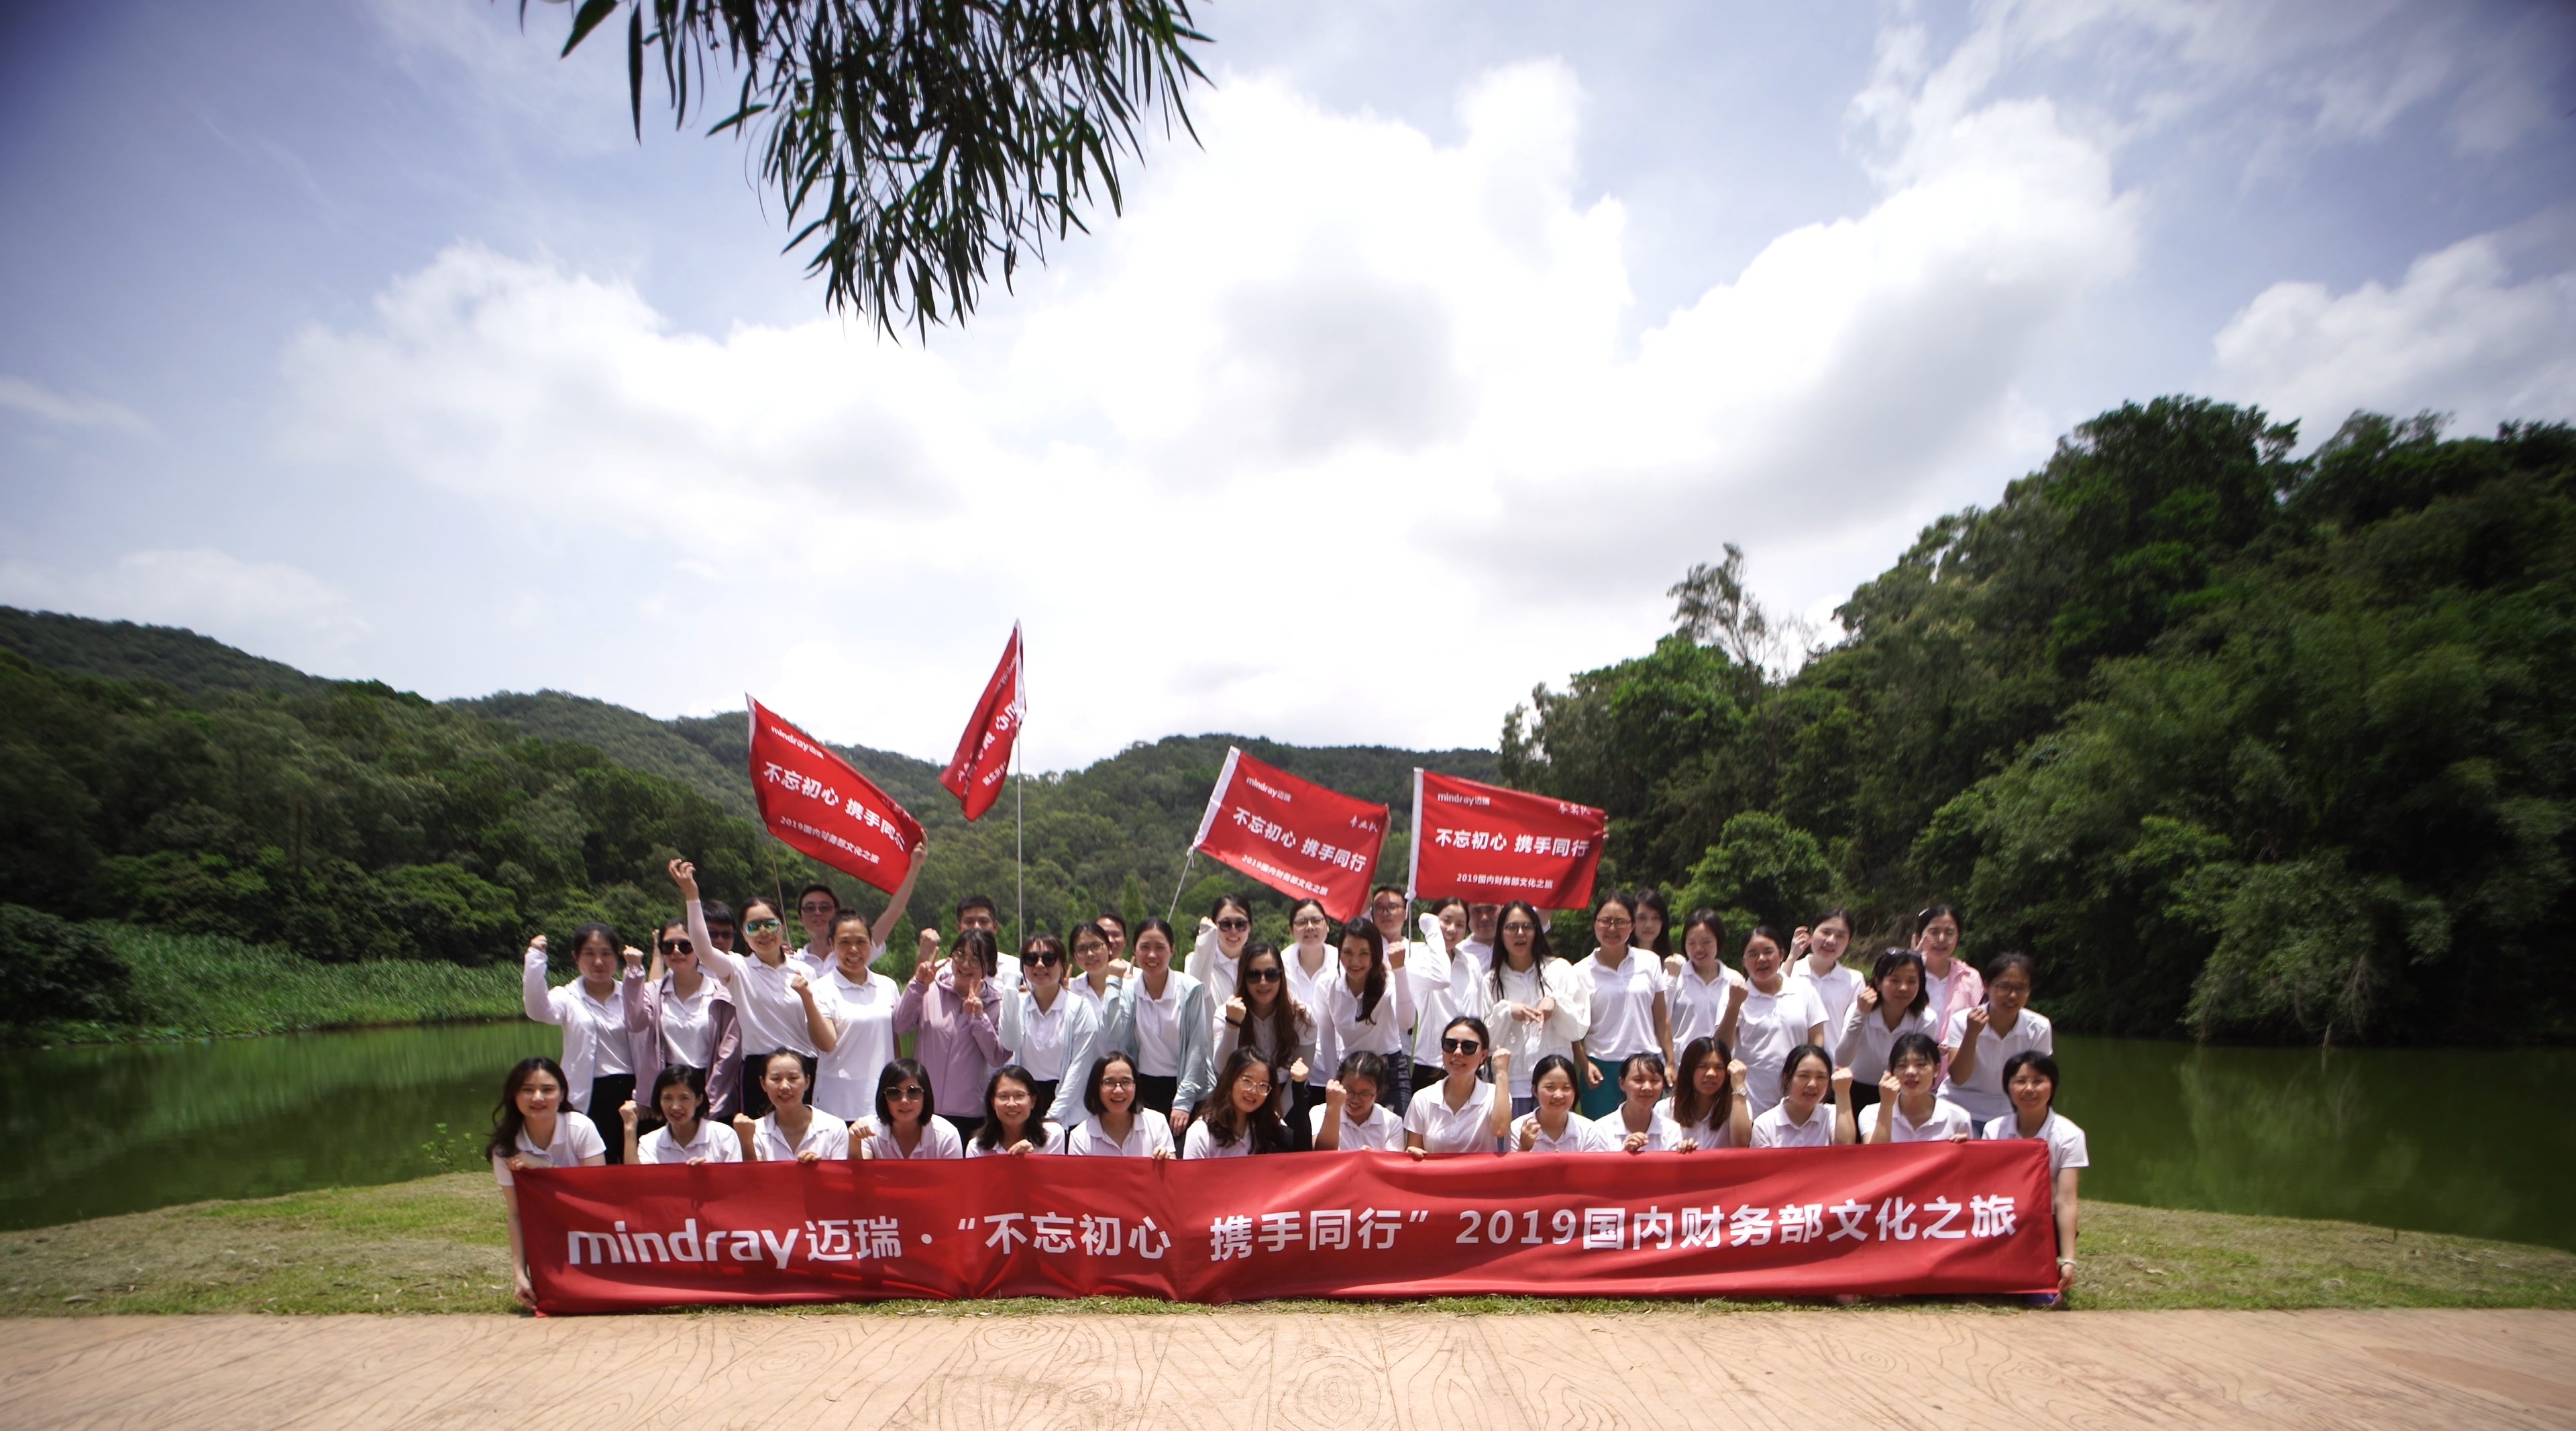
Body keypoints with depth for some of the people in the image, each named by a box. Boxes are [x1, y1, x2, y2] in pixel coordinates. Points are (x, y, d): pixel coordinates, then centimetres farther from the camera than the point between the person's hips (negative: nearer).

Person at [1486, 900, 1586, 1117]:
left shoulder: (1560, 970, 6)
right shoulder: (1492, 981, 8)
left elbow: (1578, 1030, 2)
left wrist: (1555, 1002, -13)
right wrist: (1506, 1012, -11)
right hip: (1510, 1084, 1)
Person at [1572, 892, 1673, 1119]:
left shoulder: (1650, 963, 3)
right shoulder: (1581, 972, 0)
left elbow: (1662, 1019, 7)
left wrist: (1671, 1063, 4)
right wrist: (1586, 1064, -10)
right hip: (1602, 1069, -1)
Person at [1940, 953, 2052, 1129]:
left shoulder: (2039, 1028, -9)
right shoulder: (1961, 1021, -13)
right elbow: (1958, 1078, -18)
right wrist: (1971, 1034, -28)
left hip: (2007, 1116, 2)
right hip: (1958, 1111, -2)